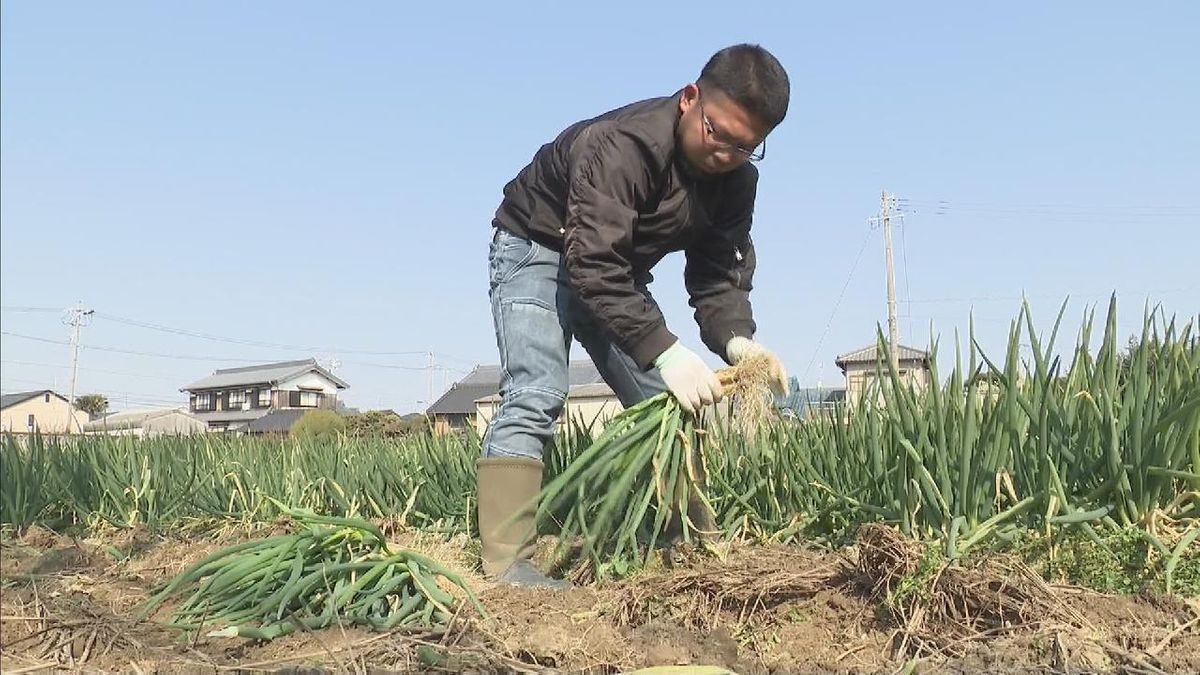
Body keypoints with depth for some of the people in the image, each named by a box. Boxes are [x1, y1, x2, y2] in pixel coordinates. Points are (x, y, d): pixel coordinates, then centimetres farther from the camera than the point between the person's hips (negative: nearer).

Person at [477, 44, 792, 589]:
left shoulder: (736, 180, -10)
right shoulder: (620, 146, -34)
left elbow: (720, 273, -10)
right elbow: (595, 264, -41)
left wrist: (736, 339, -31)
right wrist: (664, 352, -48)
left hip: (616, 272, 7)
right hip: (537, 249, -7)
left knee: (666, 403, 0)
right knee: (535, 396, -23)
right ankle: (505, 564, -24)